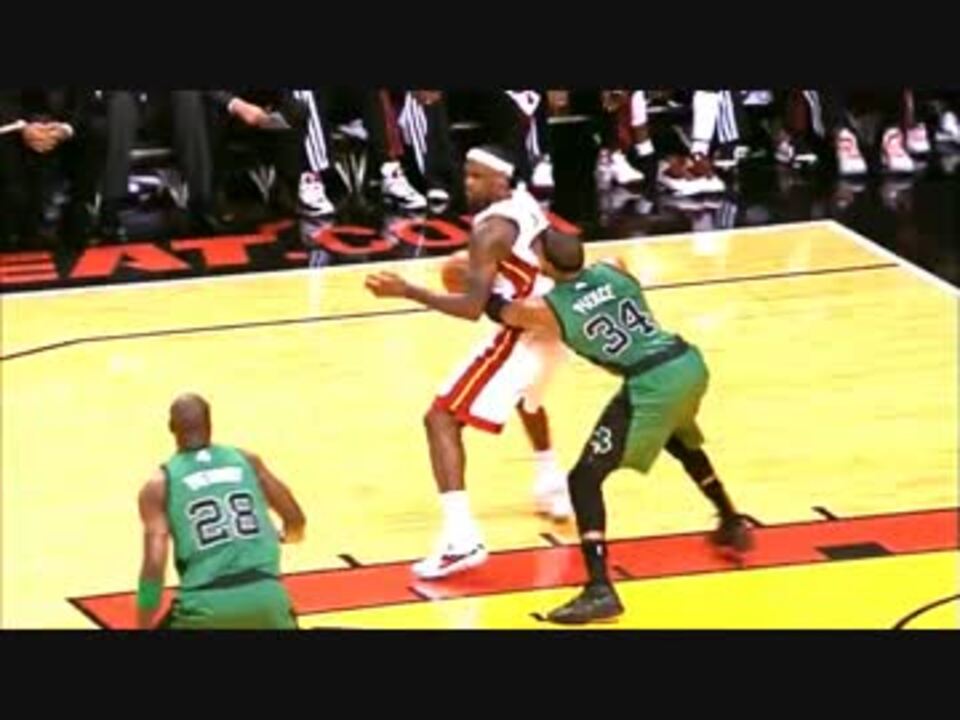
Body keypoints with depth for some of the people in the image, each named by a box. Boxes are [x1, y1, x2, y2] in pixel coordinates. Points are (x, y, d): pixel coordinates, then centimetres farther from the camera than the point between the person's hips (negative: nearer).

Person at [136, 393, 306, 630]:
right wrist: (288, 536, 47)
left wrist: (143, 626, 4)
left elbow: (154, 564, -3)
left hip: (206, 601, -2)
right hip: (263, 592, 2)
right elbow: (295, 520, 23)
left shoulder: (160, 485, 7)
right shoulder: (247, 461, 16)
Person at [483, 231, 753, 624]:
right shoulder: (614, 271, 13)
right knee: (682, 443, 40)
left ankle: (600, 589, -13)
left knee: (585, 478, -1)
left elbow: (498, 309, 20)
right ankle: (733, 526, 56)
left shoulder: (543, 309, 0)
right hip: (690, 362, 7)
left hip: (652, 385, -7)